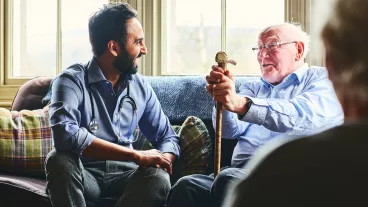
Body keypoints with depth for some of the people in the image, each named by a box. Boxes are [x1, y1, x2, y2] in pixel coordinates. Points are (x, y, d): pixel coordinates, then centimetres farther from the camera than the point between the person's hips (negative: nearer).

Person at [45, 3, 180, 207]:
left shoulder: (141, 86, 6)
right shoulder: (72, 81, -11)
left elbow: (167, 137, 11)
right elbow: (65, 134, -30)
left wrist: (164, 162, -16)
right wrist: (136, 155, -29)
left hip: (123, 173, 3)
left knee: (158, 179, -29)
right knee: (60, 160, -35)